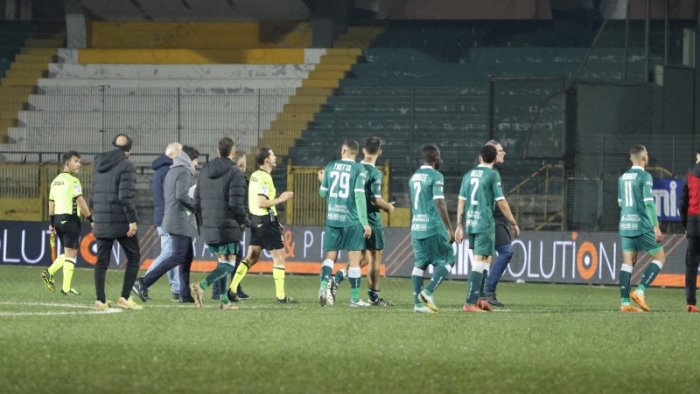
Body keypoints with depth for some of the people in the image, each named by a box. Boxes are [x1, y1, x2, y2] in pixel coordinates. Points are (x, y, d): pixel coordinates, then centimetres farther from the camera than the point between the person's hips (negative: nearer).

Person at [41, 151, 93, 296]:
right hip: (70, 219, -8)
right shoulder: (73, 181, -11)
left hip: (58, 219, 8)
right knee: (71, 253, -3)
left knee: (68, 252, 19)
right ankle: (66, 288, -4)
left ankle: (49, 273, 7)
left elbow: (51, 202, 17)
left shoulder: (55, 181, 14)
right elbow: (80, 202, -16)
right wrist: (90, 219, -10)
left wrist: (52, 223, 23)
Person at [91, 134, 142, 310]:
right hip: (122, 222, -6)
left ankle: (100, 300, 2)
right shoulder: (126, 166, -10)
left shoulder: (99, 167, 13)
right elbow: (126, 196, -18)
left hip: (102, 223, 6)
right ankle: (124, 297, -4)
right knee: (133, 257, 5)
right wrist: (132, 220, -16)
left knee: (102, 261, 7)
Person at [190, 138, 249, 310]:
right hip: (229, 226, -7)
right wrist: (244, 220, -1)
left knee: (222, 262, 16)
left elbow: (197, 203, 12)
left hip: (209, 227, 7)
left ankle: (224, 299, 11)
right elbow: (236, 203, -17)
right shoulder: (235, 173, -10)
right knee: (229, 264, -4)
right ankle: (202, 285, -24)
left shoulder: (205, 172, 11)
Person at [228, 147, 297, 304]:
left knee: (252, 257, 11)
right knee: (279, 256, -1)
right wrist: (280, 199, -13)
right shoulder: (265, 178, -16)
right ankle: (281, 296, 0)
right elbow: (261, 203, -24)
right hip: (266, 220, -9)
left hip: (256, 219, 9)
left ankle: (232, 289, 4)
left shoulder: (254, 176, 13)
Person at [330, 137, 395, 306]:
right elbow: (376, 199, -19)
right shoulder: (375, 173, -15)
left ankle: (337, 278, -6)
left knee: (363, 258, 14)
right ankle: (374, 296, 9)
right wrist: (388, 207, -1)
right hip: (372, 220, -7)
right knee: (375, 258, 4)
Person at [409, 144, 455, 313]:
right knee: (446, 261, 2)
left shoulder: (414, 177, 14)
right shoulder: (436, 176, -10)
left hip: (416, 227, 7)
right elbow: (440, 204, -14)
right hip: (434, 227, -7)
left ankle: (418, 302, 3)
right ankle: (428, 291, -12)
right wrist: (450, 229, -10)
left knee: (420, 263, 9)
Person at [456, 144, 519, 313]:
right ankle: (470, 302, -13)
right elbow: (501, 202, -6)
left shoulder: (468, 175, 12)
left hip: (470, 223, 6)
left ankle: (480, 298, 14)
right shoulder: (492, 175, -5)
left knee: (485, 260, 18)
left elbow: (461, 201, 11)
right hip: (485, 223, -6)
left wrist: (460, 226, 16)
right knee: (480, 261, -7)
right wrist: (514, 224, 2)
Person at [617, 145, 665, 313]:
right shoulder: (645, 177, -9)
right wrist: (656, 227, -16)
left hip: (625, 225, 7)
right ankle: (640, 291, -9)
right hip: (642, 226, -7)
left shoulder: (623, 178, 12)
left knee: (628, 262, 6)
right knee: (659, 257, 5)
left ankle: (625, 302, -1)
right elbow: (649, 203, -16)